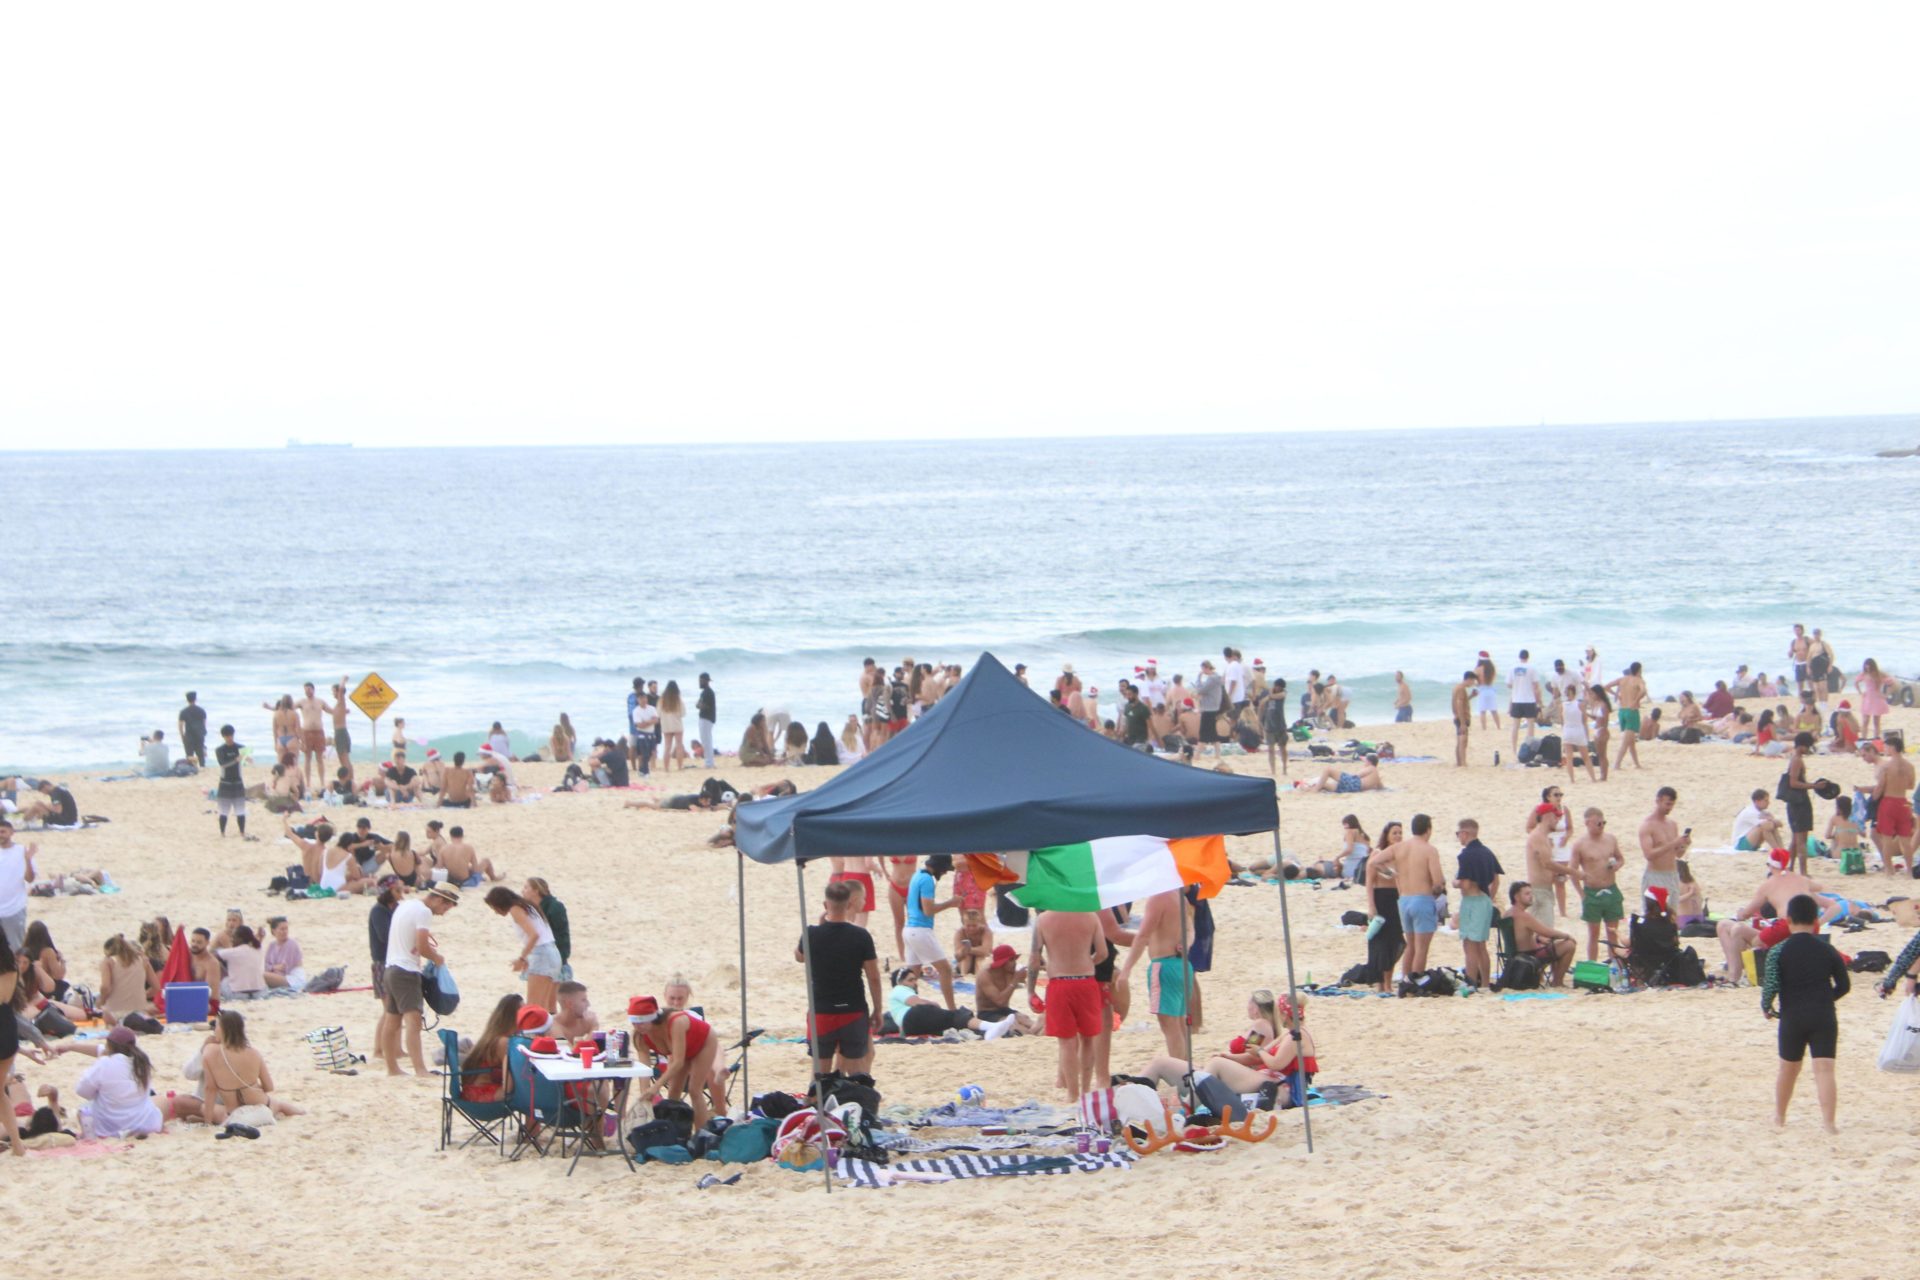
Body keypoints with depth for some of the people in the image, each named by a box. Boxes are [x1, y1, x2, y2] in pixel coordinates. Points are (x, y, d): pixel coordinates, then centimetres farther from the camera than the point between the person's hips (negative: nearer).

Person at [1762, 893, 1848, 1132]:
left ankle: (1779, 1117, 33)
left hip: (1792, 1018, 0)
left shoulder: (1778, 952, -4)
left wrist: (1765, 1007, 7)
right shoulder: (1828, 950, 2)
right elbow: (1844, 985, 8)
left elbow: (1771, 986, -12)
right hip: (1824, 1018, 0)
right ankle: (1828, 1121, -17)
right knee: (1824, 1069, -6)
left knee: (1788, 1069, 17)